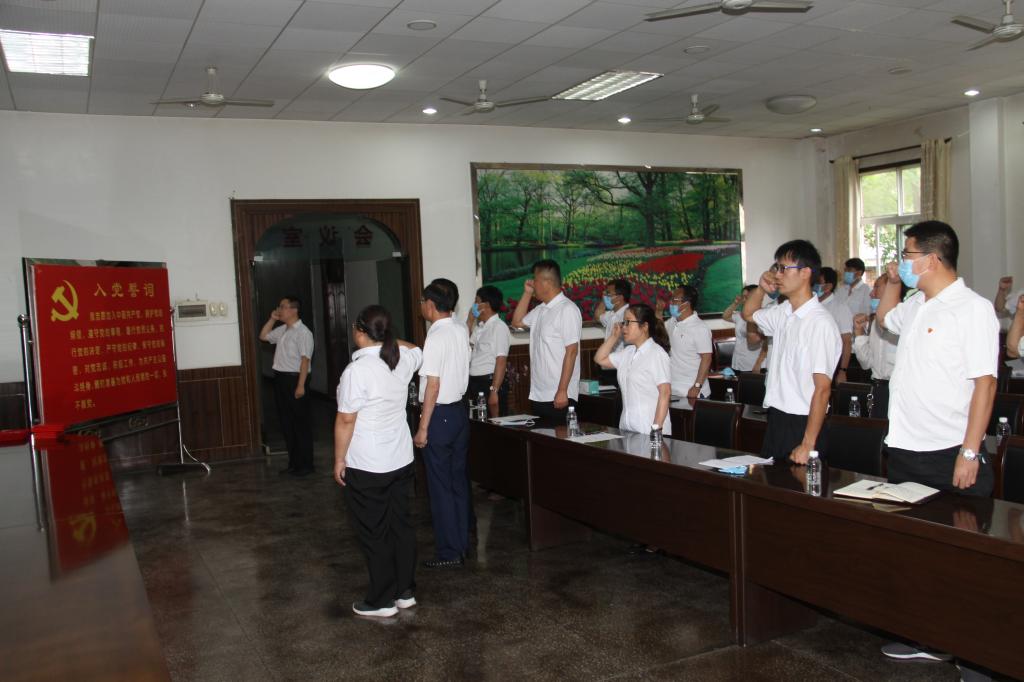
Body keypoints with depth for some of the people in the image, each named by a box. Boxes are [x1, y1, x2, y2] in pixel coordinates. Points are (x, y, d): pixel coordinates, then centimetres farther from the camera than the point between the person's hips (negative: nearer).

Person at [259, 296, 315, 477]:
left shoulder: (303, 332, -13)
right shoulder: (282, 330, 13)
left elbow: (305, 360, -18)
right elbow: (263, 336, 28)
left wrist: (301, 385, -23)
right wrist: (272, 319, 13)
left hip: (294, 379, -9)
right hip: (280, 378, 9)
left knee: (301, 424, -1)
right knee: (286, 423, 13)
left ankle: (305, 465, 7)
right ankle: (293, 463, 22)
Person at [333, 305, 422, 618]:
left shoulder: (357, 370, -20)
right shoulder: (403, 360, 0)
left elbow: (346, 420, -17)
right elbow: (417, 350, 26)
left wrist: (339, 460, -7)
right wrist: (389, 339, 23)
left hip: (366, 466, -7)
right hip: (401, 460, 7)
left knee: (374, 534, 4)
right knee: (401, 525, 15)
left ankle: (382, 601, 14)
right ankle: (406, 591, 25)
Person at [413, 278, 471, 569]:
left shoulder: (435, 338, -18)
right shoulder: (462, 332, 6)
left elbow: (433, 385, -19)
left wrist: (423, 428, -15)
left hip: (439, 414, -8)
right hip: (460, 411, 8)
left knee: (440, 484, 1)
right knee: (458, 479, 15)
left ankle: (449, 552, 8)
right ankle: (462, 543, 24)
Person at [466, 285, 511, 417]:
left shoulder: (499, 327, -12)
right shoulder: (478, 327, 12)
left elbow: (501, 362, -17)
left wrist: (494, 391, -21)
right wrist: (469, 321, 10)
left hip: (490, 382, -8)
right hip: (474, 382, 8)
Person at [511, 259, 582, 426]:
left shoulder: (567, 309, -12)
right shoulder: (541, 310, 13)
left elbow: (571, 352, -16)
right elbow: (517, 322, 28)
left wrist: (562, 391, -20)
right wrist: (527, 293, 15)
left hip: (558, 397, -8)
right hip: (538, 396, 8)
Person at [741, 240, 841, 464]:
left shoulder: (820, 323, -17)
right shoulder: (783, 314, 7)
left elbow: (822, 388, -19)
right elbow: (748, 314, 30)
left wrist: (808, 444, -20)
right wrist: (761, 288, 8)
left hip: (802, 424, -7)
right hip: (776, 420, 7)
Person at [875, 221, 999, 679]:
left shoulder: (973, 309, -13)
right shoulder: (915, 306, 11)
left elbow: (984, 382, -17)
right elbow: (885, 319, 35)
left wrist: (970, 452, -21)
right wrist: (891, 283, 16)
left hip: (949, 456, -8)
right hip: (905, 451, 8)